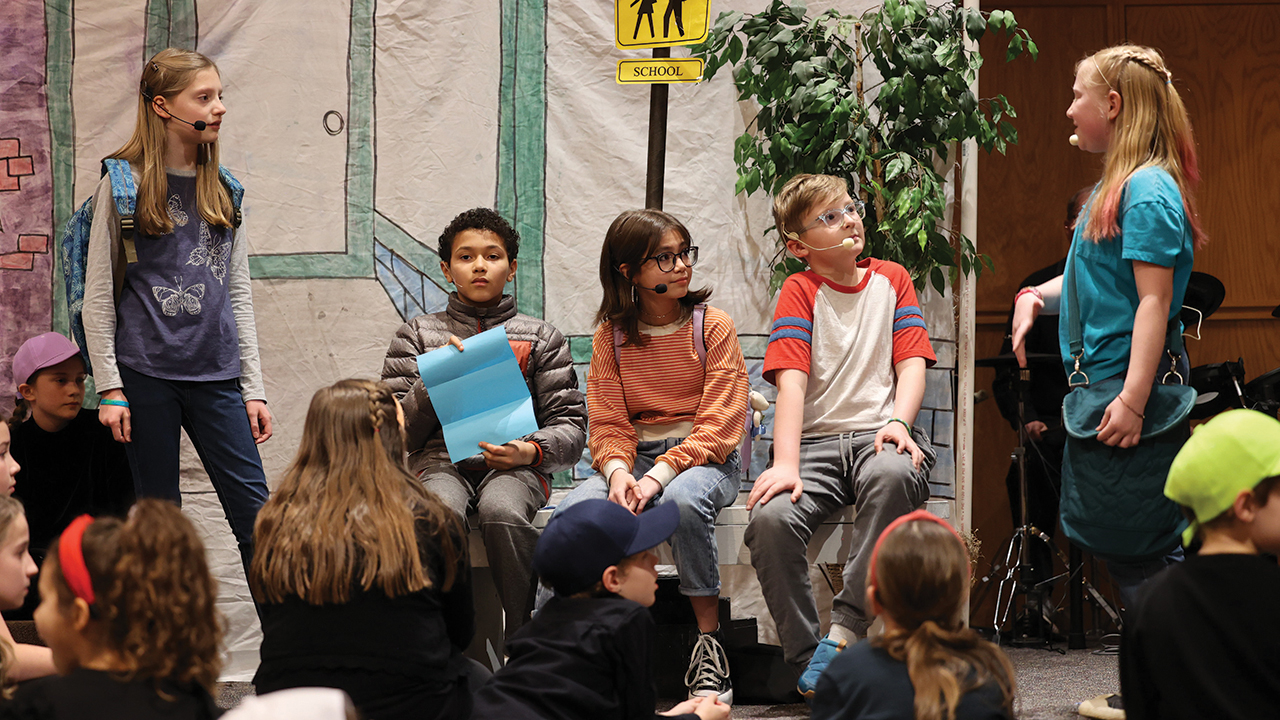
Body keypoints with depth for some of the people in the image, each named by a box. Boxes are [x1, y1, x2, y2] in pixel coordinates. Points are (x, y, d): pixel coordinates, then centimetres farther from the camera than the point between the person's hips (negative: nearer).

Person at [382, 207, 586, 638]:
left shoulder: (541, 338, 19)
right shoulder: (418, 335, 20)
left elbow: (571, 427, 12)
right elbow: (395, 430, 11)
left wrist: (530, 452, -10)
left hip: (514, 467, 0)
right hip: (440, 460, 0)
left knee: (502, 511, -37)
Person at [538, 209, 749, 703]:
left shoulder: (712, 326, 0)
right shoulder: (611, 336, 9)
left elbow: (720, 422, -8)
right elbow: (608, 422, 4)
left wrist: (662, 473, -22)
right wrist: (618, 470, -20)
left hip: (704, 456, -3)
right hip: (636, 454, 3)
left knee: (682, 501, -39)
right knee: (572, 514, -28)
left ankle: (709, 637, -24)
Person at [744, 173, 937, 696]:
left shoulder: (891, 279, 14)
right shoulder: (800, 291, 6)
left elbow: (912, 363, 5)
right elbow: (791, 381, -7)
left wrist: (897, 423, -17)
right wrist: (785, 463, -21)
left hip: (877, 435, 0)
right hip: (815, 440, 0)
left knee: (893, 475, -38)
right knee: (771, 518, -31)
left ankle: (845, 629, -31)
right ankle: (806, 658, -16)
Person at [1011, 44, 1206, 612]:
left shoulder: (1148, 190, -15)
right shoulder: (1117, 186, 16)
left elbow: (1154, 299, -21)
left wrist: (1133, 401, -27)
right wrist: (1035, 296, 6)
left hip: (1131, 385, -11)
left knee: (1137, 551, -8)